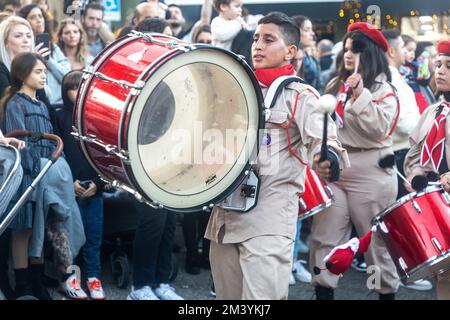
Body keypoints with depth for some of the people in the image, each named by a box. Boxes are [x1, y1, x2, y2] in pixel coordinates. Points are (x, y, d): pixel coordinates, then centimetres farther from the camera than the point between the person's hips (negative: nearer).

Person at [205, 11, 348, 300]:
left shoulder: (300, 95, -3)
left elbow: (323, 137, -20)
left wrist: (330, 160, -42)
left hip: (269, 220, -7)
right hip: (226, 214, 7)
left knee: (261, 295, -13)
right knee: (228, 295, 12)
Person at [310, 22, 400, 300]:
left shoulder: (384, 91, -4)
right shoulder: (335, 85, 13)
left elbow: (378, 128, -19)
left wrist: (360, 94, -20)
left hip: (370, 174, -5)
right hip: (333, 170, 5)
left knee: (377, 240, 3)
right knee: (325, 238, 2)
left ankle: (388, 291, 18)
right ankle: (323, 291, 8)